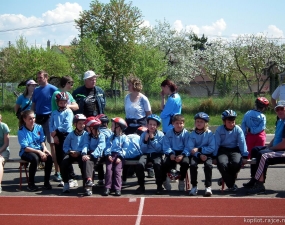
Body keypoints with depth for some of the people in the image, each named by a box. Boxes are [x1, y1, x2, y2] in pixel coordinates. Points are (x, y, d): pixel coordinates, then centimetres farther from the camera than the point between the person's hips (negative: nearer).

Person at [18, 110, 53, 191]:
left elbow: (42, 141, 9)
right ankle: (31, 183, -19)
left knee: (49, 157, -26)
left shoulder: (39, 127, 1)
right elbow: (25, 148, -16)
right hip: (26, 152, -4)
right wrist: (38, 152, -26)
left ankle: (46, 182, -10)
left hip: (39, 150, 4)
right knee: (35, 158, -37)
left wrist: (44, 148, -13)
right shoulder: (21, 131, -12)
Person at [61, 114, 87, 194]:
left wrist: (79, 152, -18)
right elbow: (65, 146, 9)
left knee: (83, 163, -33)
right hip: (71, 154, 3)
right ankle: (66, 183, -5)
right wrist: (70, 151, -10)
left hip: (81, 154, -3)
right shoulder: (71, 135, 9)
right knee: (63, 163, -23)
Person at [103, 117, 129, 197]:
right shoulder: (111, 137, 22)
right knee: (109, 169, -16)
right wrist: (108, 155, -7)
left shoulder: (124, 137, 7)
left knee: (117, 170, -18)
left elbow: (125, 149, -2)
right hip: (111, 155, 3)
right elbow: (108, 146, 11)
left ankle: (117, 189, -17)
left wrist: (119, 157, -14)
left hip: (119, 156, -3)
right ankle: (107, 188, -16)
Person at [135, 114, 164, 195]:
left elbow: (159, 149, -10)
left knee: (157, 165, -35)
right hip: (146, 153, 2)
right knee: (139, 165, -29)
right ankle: (141, 186, -10)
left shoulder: (160, 134, 0)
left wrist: (153, 139, -15)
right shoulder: (143, 134, 5)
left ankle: (159, 186, -15)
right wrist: (145, 140, -12)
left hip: (156, 154, -2)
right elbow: (142, 150, 3)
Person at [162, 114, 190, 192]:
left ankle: (181, 181, -6)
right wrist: (171, 154, -18)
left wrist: (182, 155, -23)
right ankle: (164, 180, 3)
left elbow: (188, 147, -7)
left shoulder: (186, 133, -1)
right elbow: (166, 146, 1)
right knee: (165, 163, -28)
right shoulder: (168, 133, 5)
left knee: (185, 162, -33)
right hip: (172, 153, 1)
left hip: (182, 153, -1)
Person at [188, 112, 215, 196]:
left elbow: (212, 148, -9)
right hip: (196, 154, 1)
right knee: (193, 164, -29)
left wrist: (199, 149, -17)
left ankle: (208, 186, -20)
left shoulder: (209, 133, -2)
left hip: (207, 154, -1)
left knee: (208, 164, -32)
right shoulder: (192, 134, 4)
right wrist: (199, 155, -21)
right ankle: (194, 186, -16)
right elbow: (191, 148, -4)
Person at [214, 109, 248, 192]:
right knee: (222, 163, -33)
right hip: (223, 150, -1)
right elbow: (216, 144, -1)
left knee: (237, 163, -33)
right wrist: (214, 155, -9)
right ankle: (231, 185, -14)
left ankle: (226, 179, -3)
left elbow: (242, 143, 2)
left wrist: (245, 155, -5)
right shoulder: (219, 130, 1)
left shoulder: (238, 129, 2)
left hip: (235, 150, 1)